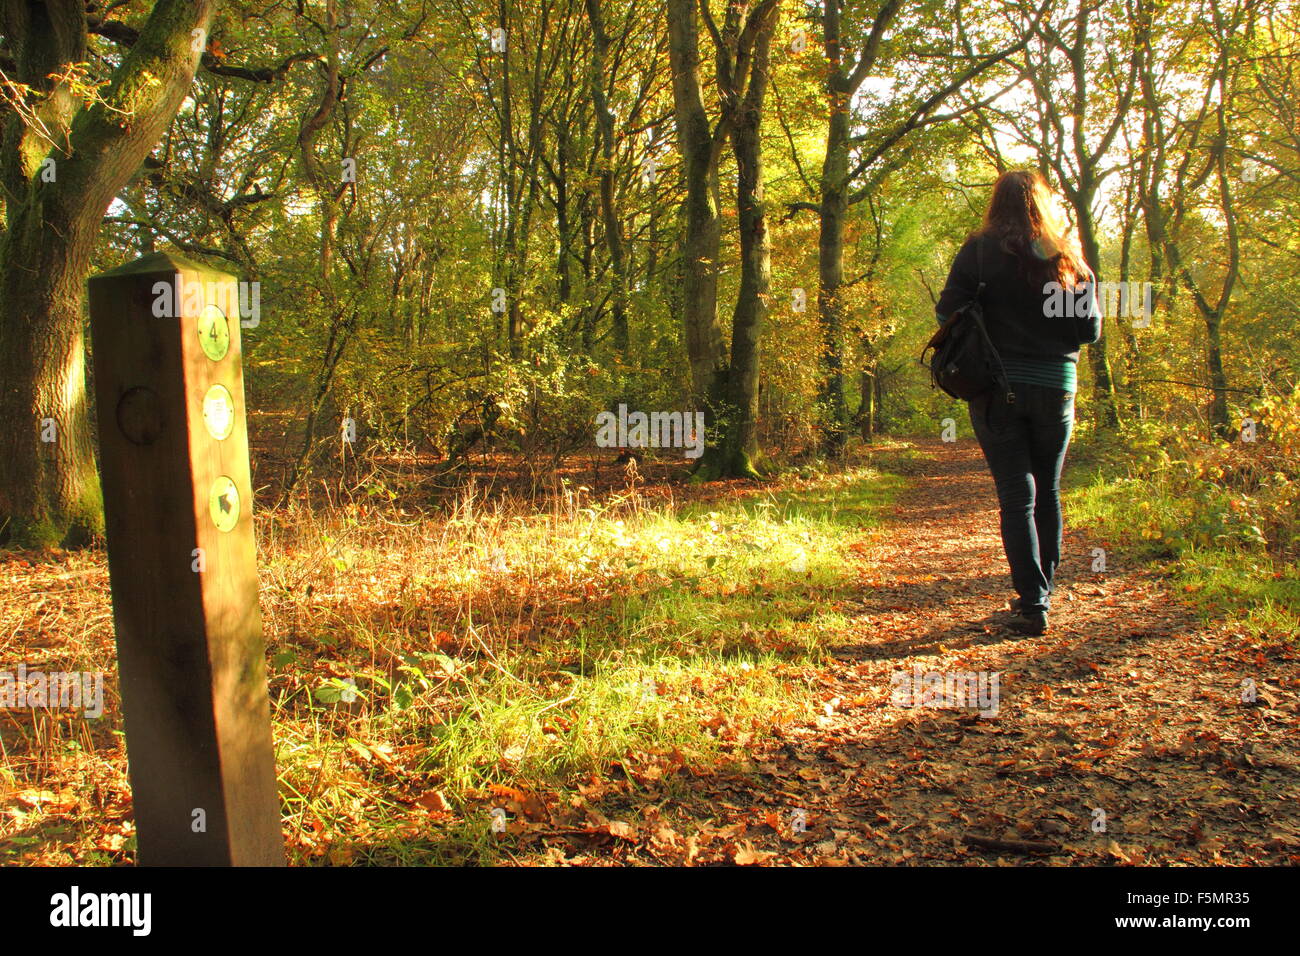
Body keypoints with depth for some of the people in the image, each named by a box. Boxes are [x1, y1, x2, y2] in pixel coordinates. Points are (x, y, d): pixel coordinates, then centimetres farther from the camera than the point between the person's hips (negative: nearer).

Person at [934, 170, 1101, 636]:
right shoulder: (1068, 257, 2)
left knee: (1016, 494, 0)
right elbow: (1090, 329, 1)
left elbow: (948, 312, -8)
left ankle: (1033, 603, -5)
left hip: (997, 388, -2)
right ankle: (1041, 592, 26)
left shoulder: (980, 251, -5)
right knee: (1048, 492, 16)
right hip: (1055, 387, 3)